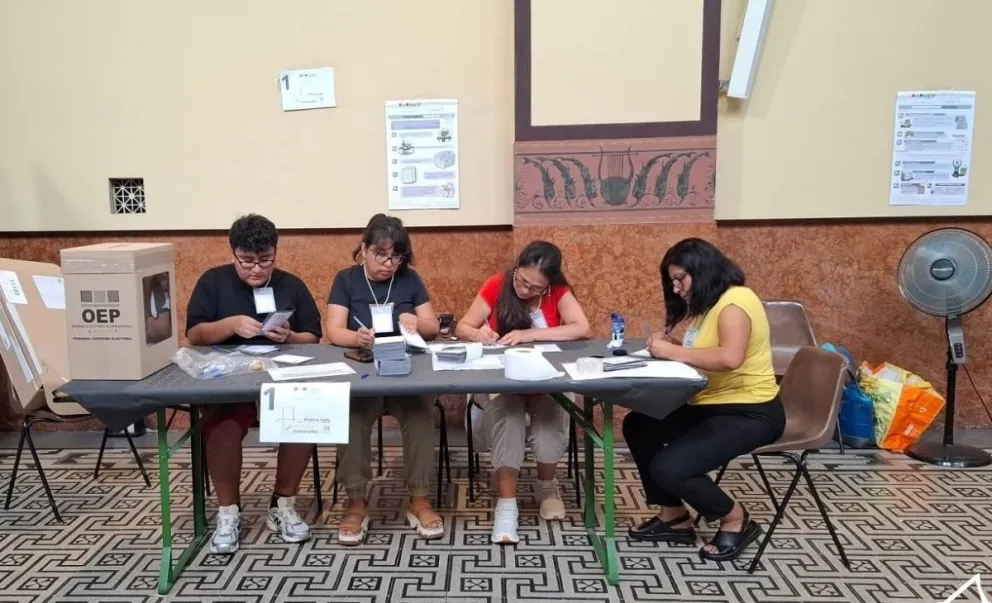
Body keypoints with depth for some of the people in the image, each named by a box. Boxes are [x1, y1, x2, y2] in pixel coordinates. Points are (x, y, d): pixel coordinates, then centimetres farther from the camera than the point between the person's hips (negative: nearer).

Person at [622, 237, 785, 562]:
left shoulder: (735, 301, -18)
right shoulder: (709, 303, 14)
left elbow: (729, 358, -34)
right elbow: (702, 352, 12)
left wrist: (674, 352, -25)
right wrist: (670, 344, -5)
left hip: (750, 413, -10)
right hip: (712, 405, 10)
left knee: (668, 468, -22)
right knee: (638, 425, 5)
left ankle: (737, 520, 4)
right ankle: (673, 517, 13)